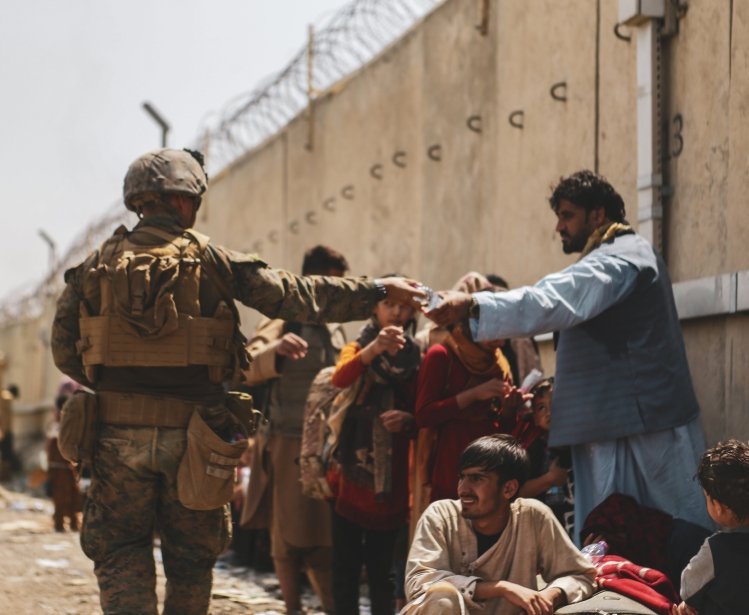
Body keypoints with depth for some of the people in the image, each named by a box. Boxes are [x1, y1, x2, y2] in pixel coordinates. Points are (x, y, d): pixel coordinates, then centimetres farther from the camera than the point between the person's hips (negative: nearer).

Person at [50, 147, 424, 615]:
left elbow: (64, 351, 4)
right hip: (191, 432, -1)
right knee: (192, 553, 14)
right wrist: (380, 291, 5)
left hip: (120, 431, 1)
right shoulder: (210, 260, -2)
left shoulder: (98, 264, 4)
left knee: (120, 551, 7)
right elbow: (297, 296, -2)